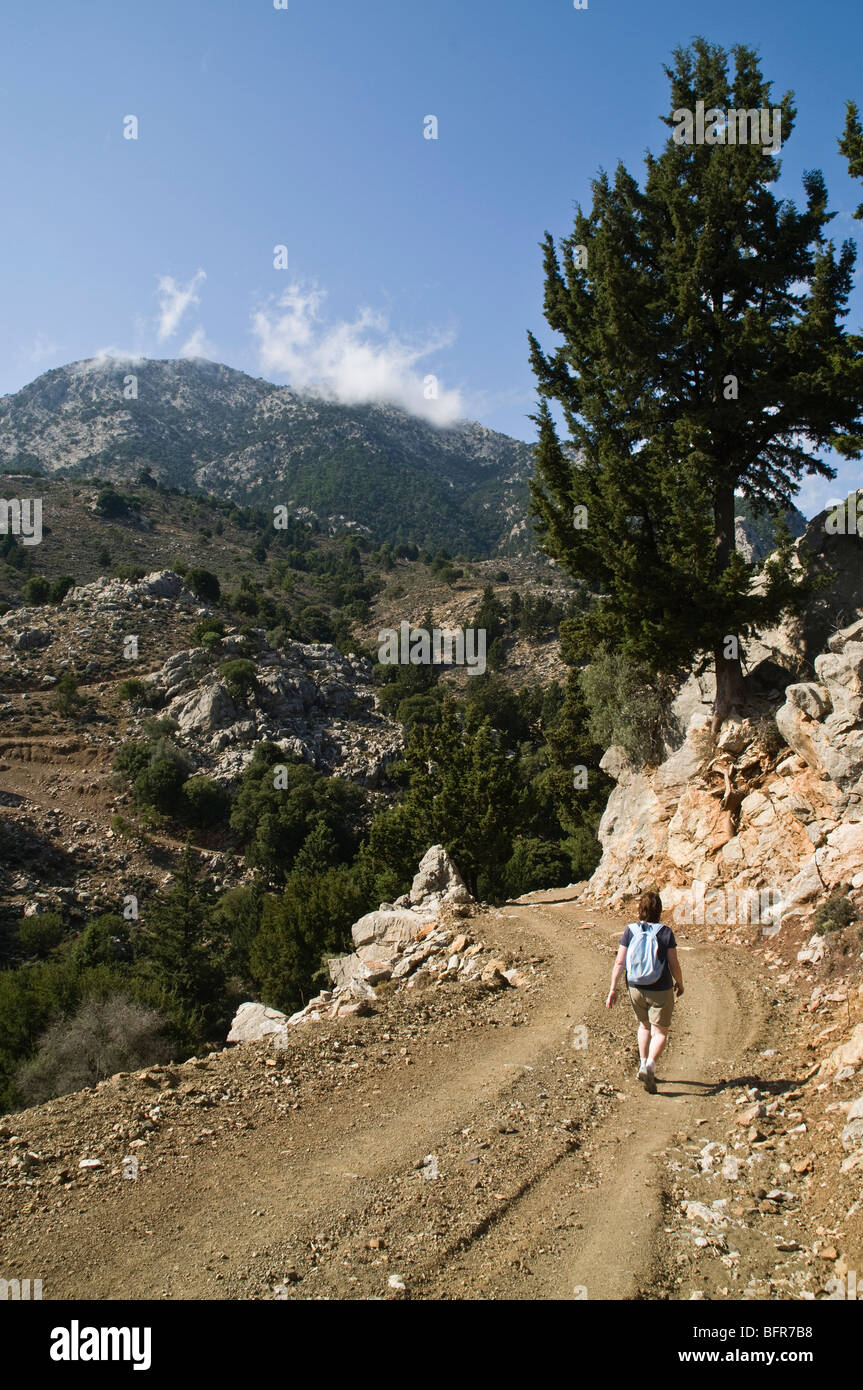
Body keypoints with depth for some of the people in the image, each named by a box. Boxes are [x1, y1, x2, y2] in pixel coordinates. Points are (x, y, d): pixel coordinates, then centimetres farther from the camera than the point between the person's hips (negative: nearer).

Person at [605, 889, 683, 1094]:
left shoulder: (630, 931, -6)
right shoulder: (665, 933, -11)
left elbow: (619, 962, -8)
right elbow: (674, 965, -8)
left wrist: (613, 989, -2)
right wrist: (680, 983, 11)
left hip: (635, 988, 3)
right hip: (660, 990, -3)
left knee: (644, 1025, 25)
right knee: (660, 1032, 5)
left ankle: (643, 1064, 23)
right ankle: (650, 1065, -17)